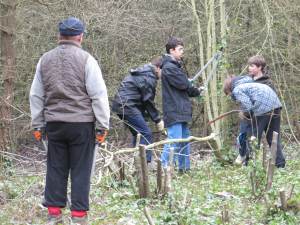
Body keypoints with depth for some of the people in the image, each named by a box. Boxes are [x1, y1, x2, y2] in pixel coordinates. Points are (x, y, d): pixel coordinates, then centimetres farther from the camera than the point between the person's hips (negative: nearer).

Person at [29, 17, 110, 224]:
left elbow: (36, 96, 13)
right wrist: (102, 125, -3)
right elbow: (98, 95, -8)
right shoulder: (85, 59, -6)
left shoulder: (45, 60, 9)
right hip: (81, 122, -4)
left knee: (56, 169, 11)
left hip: (54, 123, 4)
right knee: (80, 170, 2)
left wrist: (38, 125, 18)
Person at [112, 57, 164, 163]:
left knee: (138, 133, 17)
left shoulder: (141, 72, 21)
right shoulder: (149, 77, -11)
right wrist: (158, 120, -3)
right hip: (127, 106, -11)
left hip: (121, 105, 11)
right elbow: (148, 101, -11)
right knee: (146, 133, -12)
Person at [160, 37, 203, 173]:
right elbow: (182, 84, -18)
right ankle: (163, 167, -14)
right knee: (174, 140, -15)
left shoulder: (176, 66, 20)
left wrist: (196, 91, 0)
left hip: (181, 111, 10)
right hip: (174, 111, -10)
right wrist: (196, 90, 3)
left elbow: (185, 88, 18)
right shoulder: (169, 67, -12)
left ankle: (184, 168, 18)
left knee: (185, 139, 13)